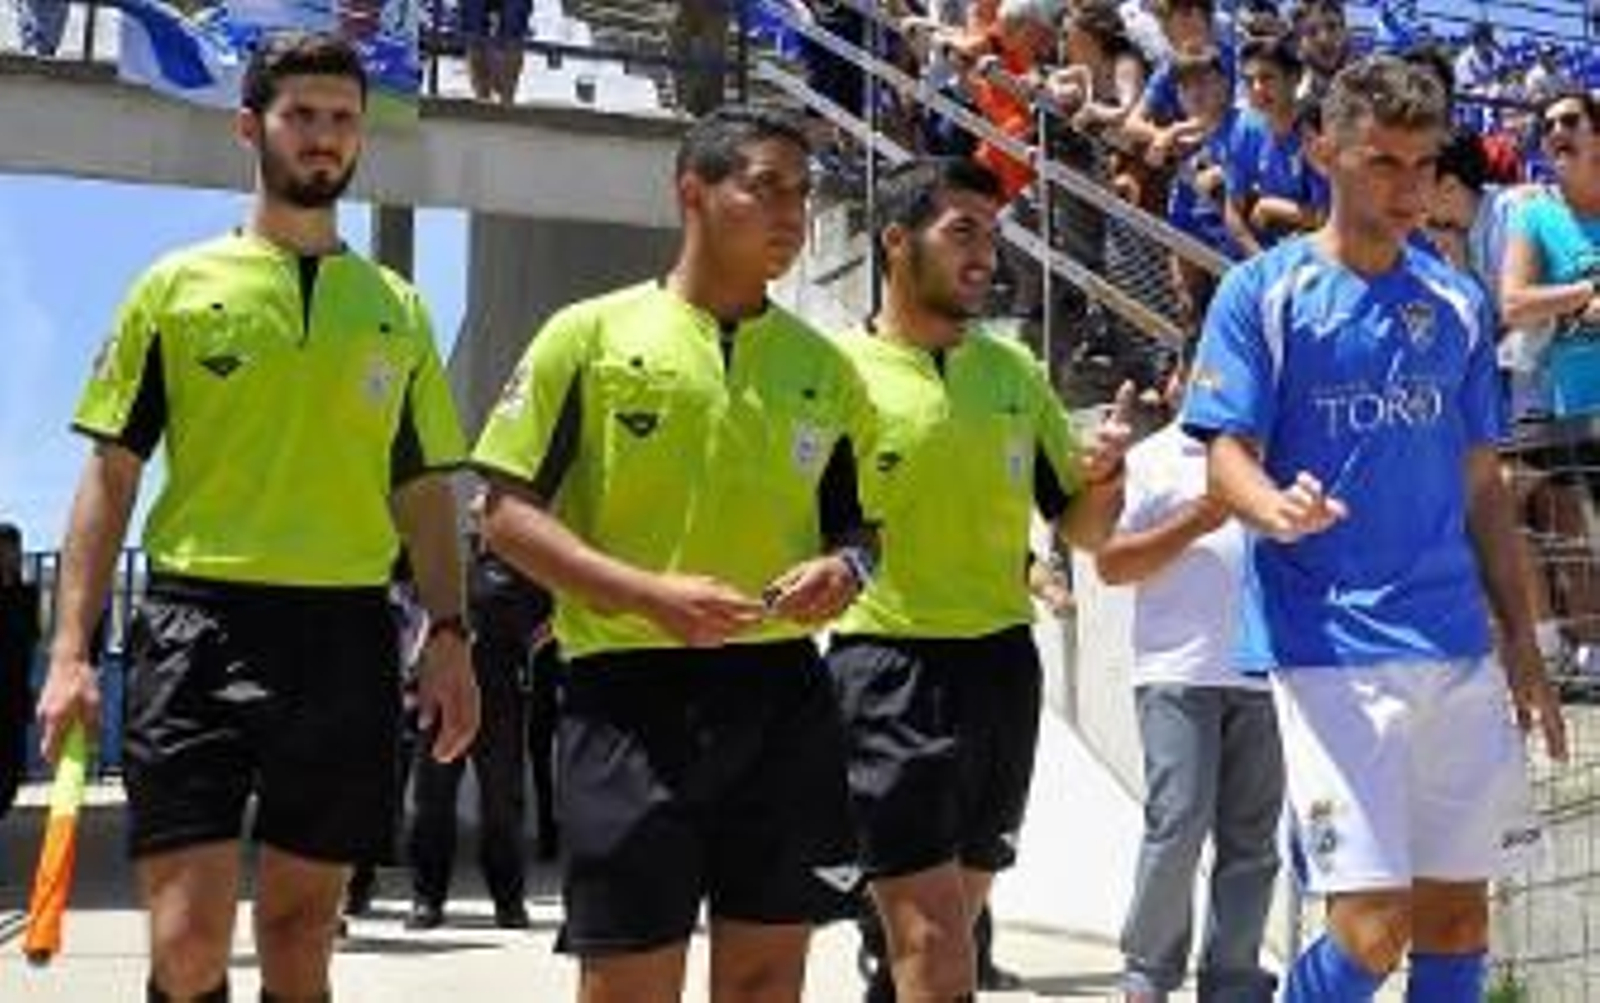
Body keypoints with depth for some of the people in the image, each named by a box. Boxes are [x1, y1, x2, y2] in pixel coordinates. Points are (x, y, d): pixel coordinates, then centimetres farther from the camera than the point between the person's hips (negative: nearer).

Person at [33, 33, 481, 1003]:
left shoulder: (399, 309, 13)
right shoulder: (178, 286, 6)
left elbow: (425, 493, 15)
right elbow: (111, 475, 4)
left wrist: (450, 638, 2)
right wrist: (71, 651, -4)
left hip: (346, 633, 3)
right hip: (199, 624, -2)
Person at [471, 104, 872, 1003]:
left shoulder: (825, 364, 12)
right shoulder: (590, 335, 0)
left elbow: (855, 523, 20)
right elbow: (508, 514, -3)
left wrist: (845, 568, -5)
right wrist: (648, 593, -16)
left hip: (782, 693, 4)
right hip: (632, 692, -4)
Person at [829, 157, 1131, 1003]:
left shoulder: (1014, 369, 10)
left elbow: (1081, 529, 14)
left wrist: (1104, 475, -6)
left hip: (1003, 665, 5)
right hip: (890, 669, -5)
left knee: (948, 931, 14)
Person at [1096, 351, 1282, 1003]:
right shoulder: (1150, 461, 8)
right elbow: (1109, 563, -1)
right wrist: (1194, 521, -9)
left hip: (1260, 674, 5)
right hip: (1179, 673, -4)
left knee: (1252, 839, 4)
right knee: (1177, 826, -10)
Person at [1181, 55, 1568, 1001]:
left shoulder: (1459, 304, 12)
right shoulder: (1265, 293, -1)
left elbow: (1483, 487, 16)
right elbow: (1229, 456, -6)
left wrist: (1523, 643, 14)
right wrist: (1276, 510, -28)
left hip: (1459, 647, 5)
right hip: (1328, 647, -5)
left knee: (1458, 915, 9)